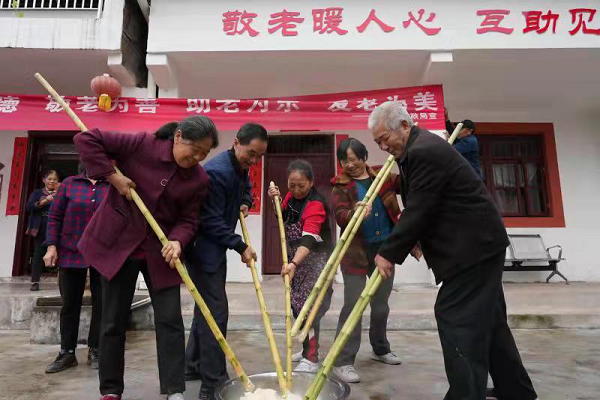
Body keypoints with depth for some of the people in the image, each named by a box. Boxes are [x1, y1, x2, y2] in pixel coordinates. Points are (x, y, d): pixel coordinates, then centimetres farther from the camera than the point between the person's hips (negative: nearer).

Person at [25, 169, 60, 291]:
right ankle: (35, 282, 6)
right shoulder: (37, 193, 12)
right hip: (40, 228, 0)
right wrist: (45, 201, -14)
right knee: (38, 253, 0)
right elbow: (28, 207, -2)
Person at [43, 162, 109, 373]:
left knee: (101, 304, 6)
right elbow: (54, 216, 4)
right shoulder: (69, 183, 3)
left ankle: (95, 351, 20)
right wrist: (51, 246, -3)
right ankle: (67, 352, 22)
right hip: (70, 252, 1)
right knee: (69, 304, 9)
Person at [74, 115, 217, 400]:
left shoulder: (199, 179, -6)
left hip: (160, 252, 2)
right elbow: (85, 140, -10)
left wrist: (176, 241, -23)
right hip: (117, 244, -1)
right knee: (113, 321, 9)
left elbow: (188, 220, -3)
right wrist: (113, 176, -17)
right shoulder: (141, 144, -13)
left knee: (170, 320, -1)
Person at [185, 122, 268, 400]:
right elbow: (210, 221, -24)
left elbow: (246, 190, 27)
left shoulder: (241, 167, 6)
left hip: (216, 247, 10)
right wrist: (241, 247, -18)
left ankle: (192, 366, 34)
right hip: (202, 248, -10)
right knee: (215, 312, -7)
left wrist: (245, 203, 4)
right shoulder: (217, 171, -24)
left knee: (207, 308, 18)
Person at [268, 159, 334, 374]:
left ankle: (311, 359, 5)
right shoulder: (291, 196, -1)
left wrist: (294, 264, -52)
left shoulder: (315, 204, -25)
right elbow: (282, 217, 16)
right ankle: (308, 348, 35)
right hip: (296, 258, 8)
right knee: (297, 306, 17)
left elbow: (308, 239, -38)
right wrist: (276, 200, -4)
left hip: (314, 261, -8)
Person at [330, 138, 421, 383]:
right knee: (353, 305, -6)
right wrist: (355, 213, -37)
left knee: (381, 305, 17)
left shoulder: (382, 175, 6)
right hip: (356, 251, -4)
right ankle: (343, 362, 5)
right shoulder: (340, 186, -3)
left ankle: (380, 349, 38)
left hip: (385, 248, 4)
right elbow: (340, 217, -16)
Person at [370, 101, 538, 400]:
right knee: (487, 319, 18)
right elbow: (419, 206, 17)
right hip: (480, 243, 11)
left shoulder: (424, 152, -21)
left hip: (473, 246, -11)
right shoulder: (420, 147, 12)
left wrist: (388, 254, -14)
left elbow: (417, 212, -23)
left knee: (456, 319, -8)